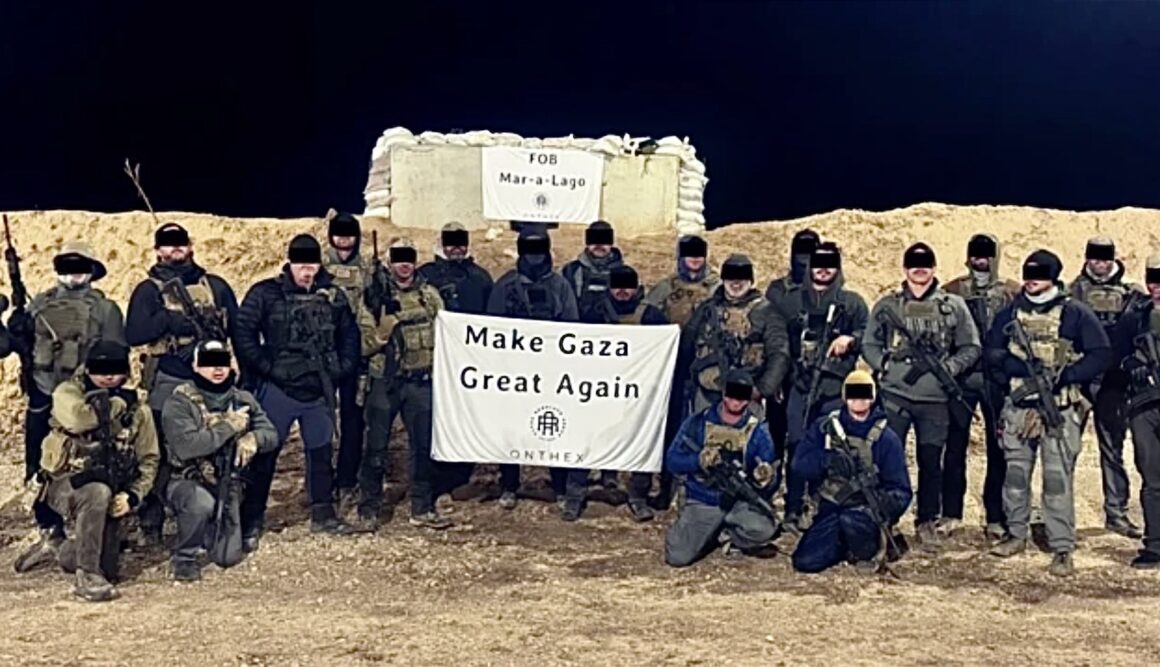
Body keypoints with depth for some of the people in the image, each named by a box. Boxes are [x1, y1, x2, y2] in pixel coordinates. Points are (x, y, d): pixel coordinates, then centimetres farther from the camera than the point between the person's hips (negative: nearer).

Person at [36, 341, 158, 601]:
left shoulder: (138, 408, 2)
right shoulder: (67, 393, -7)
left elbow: (148, 459, 2)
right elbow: (78, 419, -31)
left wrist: (132, 495, -14)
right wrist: (122, 401, -19)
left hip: (111, 492, 4)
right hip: (66, 484, -4)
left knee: (108, 569, -3)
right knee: (98, 493, -38)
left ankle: (71, 553, 33)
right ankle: (87, 576, -25)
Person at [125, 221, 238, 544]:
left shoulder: (215, 285, 11)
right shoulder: (149, 290, 3)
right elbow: (133, 334, -9)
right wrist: (168, 319, -20)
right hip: (168, 383, -3)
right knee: (162, 452, -1)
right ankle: (151, 522, 6)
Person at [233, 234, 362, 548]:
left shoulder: (333, 295, 6)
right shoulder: (265, 294, -7)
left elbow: (349, 334, 17)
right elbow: (242, 333, -10)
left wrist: (342, 369, 7)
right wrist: (263, 368, -13)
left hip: (320, 391, 5)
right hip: (278, 389, -4)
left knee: (321, 451, 14)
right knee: (265, 454, -1)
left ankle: (323, 515, 27)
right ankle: (251, 522, 6)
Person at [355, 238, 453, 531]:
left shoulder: (429, 295, 6)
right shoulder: (377, 298, -1)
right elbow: (367, 345, -6)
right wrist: (387, 319, -21)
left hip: (421, 382, 2)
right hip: (384, 382, -2)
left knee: (424, 446, 7)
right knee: (376, 447, 1)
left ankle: (423, 509, 18)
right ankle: (368, 510, 11)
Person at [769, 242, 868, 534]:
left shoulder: (852, 303, 13)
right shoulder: (790, 301, 14)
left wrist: (850, 339, -14)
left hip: (836, 388, 0)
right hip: (801, 385, 0)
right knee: (797, 446, -3)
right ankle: (793, 511, 4)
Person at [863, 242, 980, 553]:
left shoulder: (954, 306, 6)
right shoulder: (887, 305, 8)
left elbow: (971, 348, 6)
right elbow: (869, 345, 11)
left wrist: (946, 367, -9)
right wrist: (886, 365, -6)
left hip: (935, 398, 0)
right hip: (894, 396, 0)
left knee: (931, 462, 6)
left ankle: (927, 522, 18)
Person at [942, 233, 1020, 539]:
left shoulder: (1012, 293, 3)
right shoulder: (952, 291, 6)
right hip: (961, 376, 0)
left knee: (998, 448, 4)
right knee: (955, 445, 4)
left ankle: (996, 517, 12)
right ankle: (951, 514, 13)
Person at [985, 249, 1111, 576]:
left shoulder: (1075, 313, -1)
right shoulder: (1010, 313, 10)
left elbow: (1101, 355, -4)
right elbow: (992, 353, 6)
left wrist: (1064, 376, -15)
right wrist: (1020, 367, -12)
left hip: (1059, 410, -4)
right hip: (1018, 407, 4)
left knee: (1058, 478, -7)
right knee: (1015, 473, 12)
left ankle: (1062, 549, -3)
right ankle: (1016, 534, 27)